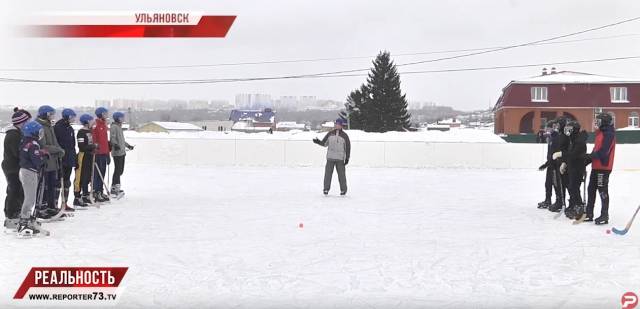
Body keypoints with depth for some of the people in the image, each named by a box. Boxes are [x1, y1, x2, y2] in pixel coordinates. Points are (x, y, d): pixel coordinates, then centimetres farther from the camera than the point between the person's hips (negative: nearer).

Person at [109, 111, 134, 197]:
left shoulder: (119, 127, 22)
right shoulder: (114, 127, -8)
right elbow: (112, 138, -20)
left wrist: (128, 146, 40)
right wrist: (115, 144, -37)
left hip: (122, 152, 10)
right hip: (117, 152, -10)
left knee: (120, 170, 11)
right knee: (118, 170, -11)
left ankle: (114, 187, 18)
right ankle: (114, 188, -9)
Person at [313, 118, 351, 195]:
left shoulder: (344, 136, 2)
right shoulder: (330, 133, 8)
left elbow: (348, 147, 5)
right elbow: (324, 143, 10)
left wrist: (347, 158, 1)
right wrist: (318, 142, -9)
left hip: (340, 158, -2)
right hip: (330, 158, 2)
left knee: (341, 174, -2)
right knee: (328, 173, -1)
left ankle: (343, 189, 10)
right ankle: (326, 189, 6)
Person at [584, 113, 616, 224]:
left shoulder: (608, 134, -14)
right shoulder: (600, 133, 17)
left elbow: (603, 152, -22)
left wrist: (590, 156, -16)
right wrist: (588, 160, 10)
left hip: (604, 166, -10)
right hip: (596, 166, 10)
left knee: (603, 190, -6)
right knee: (591, 189, 11)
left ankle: (604, 216, 0)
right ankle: (589, 213, 18)